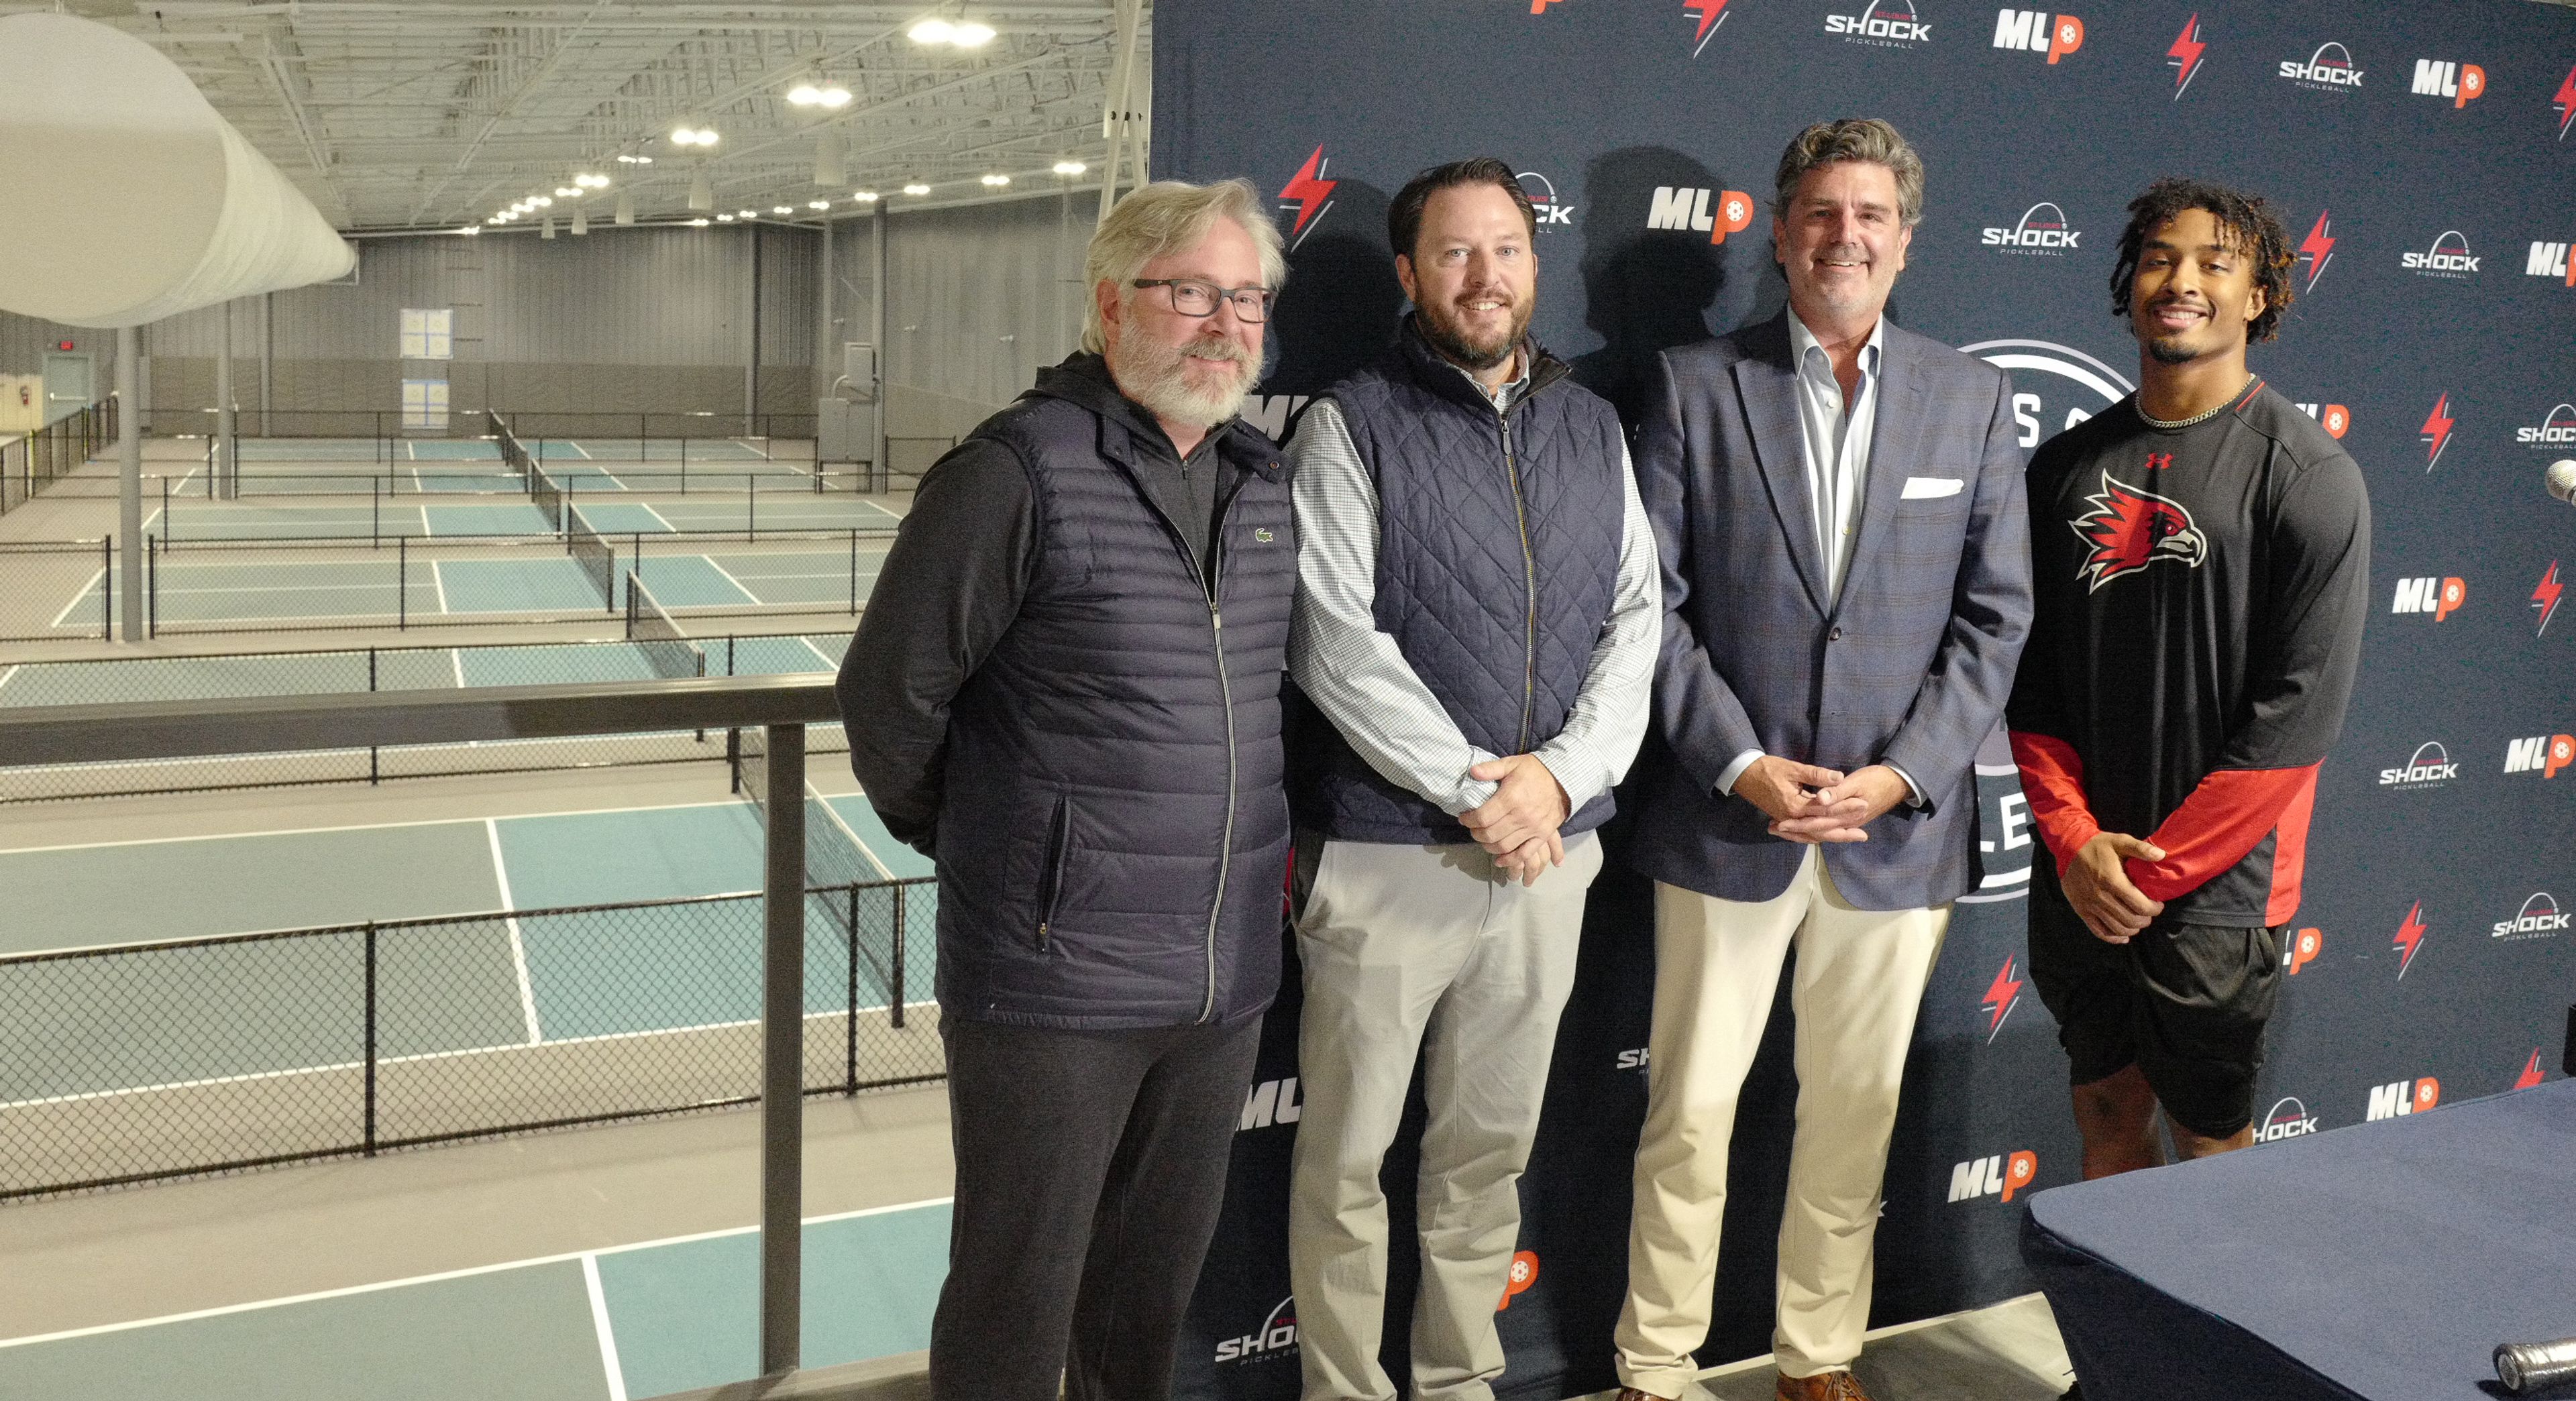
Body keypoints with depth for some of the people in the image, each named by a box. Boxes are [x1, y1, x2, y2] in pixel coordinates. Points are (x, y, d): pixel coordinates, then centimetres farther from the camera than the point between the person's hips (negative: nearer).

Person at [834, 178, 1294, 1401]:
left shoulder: (1264, 483, 9)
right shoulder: (1016, 473, -13)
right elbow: (889, 692, -8)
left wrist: (1265, 835, 13)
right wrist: (973, 842, 3)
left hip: (1225, 979, 6)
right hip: (1057, 981, -6)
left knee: (1157, 1277, 21)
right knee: (1019, 1298, 8)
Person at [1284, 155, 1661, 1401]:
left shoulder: (1594, 431, 12)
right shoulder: (1350, 427, -3)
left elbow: (1637, 620, 6)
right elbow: (1335, 644, -12)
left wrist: (1561, 773, -9)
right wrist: (1474, 789, -15)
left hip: (1551, 849, 4)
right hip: (1385, 854, -4)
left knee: (1490, 1151, 16)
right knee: (1346, 1159, 5)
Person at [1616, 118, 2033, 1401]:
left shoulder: (1973, 402, 6)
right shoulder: (1694, 387, 0)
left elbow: (1994, 615, 3)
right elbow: (1653, 606, -4)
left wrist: (1902, 774, -8)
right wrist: (1742, 765, -13)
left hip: (1899, 825, 2)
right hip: (1726, 817, -2)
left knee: (1857, 1108, 13)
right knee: (1689, 1113, 5)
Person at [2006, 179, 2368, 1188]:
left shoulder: (2307, 474, -7)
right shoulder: (2068, 464, 7)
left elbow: (2301, 707, -12)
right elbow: (2029, 670, 6)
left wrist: (2156, 868, -12)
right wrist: (2075, 840, -6)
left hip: (2215, 888, -4)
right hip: (2075, 880, 4)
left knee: (2209, 1140, 8)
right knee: (2105, 1116, 16)